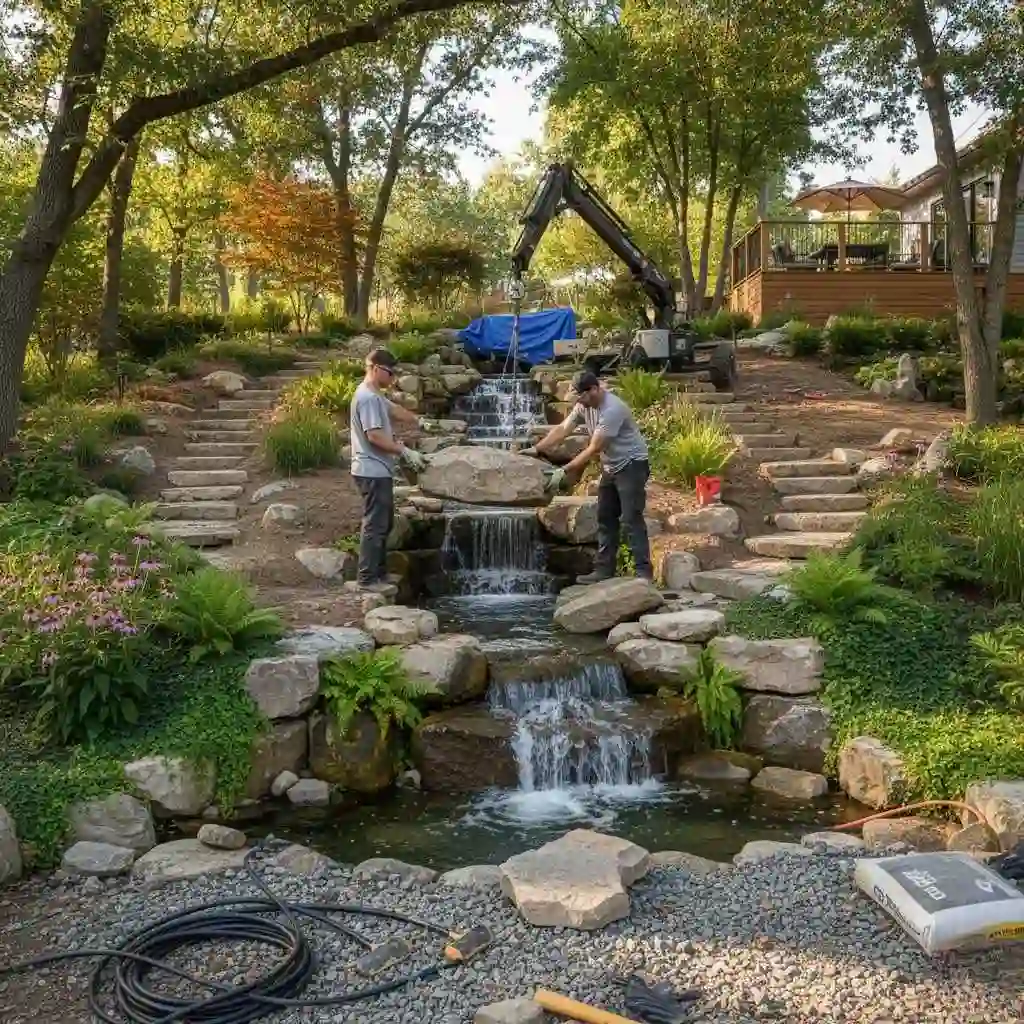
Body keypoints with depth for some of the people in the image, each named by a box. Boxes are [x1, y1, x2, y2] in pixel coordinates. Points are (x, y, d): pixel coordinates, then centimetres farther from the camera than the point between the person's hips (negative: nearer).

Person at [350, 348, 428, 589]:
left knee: (384, 523, 17)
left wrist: (419, 421, 17)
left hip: (378, 471, 11)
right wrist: (406, 452, -22)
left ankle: (379, 572, 25)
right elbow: (374, 435, -24)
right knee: (374, 525, -6)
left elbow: (393, 409, 28)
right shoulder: (368, 397, -19)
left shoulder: (373, 395, 14)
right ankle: (367, 578, -1)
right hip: (373, 472, -11)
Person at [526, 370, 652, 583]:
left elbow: (594, 449, -29)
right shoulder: (584, 406, -2)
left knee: (631, 520, -12)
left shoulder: (612, 409, -29)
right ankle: (604, 570, 16)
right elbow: (562, 430, 2)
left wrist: (564, 471, -29)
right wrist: (536, 449, -9)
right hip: (611, 467, 9)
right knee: (605, 519, 10)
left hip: (632, 465, -9)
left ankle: (644, 573, -10)